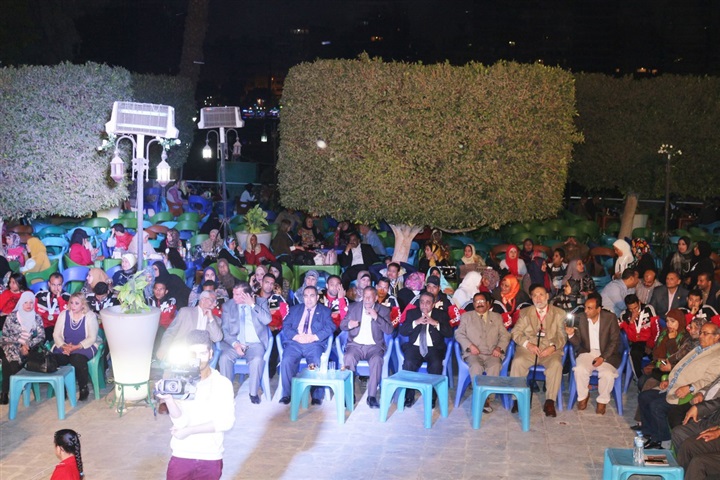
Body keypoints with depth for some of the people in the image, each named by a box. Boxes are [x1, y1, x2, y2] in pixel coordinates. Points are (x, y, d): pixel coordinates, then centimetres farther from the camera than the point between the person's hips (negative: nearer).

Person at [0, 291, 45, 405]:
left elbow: (41, 337, 2)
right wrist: (20, 340, -12)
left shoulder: (37, 318, 7)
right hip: (12, 347, -2)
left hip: (30, 348, 2)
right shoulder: (12, 317, 2)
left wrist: (28, 345, -14)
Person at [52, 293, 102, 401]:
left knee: (77, 359, -35)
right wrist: (63, 346, -15)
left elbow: (92, 338, -9)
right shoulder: (63, 315, 8)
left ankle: (83, 389, -14)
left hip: (84, 347, -3)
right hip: (65, 346, 3)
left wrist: (76, 347, -20)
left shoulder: (90, 316, -3)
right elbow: (56, 334, 5)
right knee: (56, 359, -28)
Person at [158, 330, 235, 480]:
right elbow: (180, 422, -11)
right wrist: (168, 399, -28)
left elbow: (226, 421, -13)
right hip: (181, 456, 0)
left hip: (211, 458, 0)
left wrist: (189, 430, -15)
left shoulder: (223, 384, -4)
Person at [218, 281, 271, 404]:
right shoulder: (228, 306, 8)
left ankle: (253, 392, -14)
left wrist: (252, 305, -12)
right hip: (235, 344, 1)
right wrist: (235, 344, -14)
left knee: (257, 359, -32)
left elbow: (267, 320, -10)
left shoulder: (261, 302, 6)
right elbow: (224, 330, 2)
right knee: (224, 357, -29)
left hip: (255, 344, -1)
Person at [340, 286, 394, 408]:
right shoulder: (353, 307, 11)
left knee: (376, 360, -34)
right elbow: (342, 326, 10)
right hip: (355, 345, 1)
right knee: (349, 358, -32)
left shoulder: (383, 310, 6)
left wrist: (376, 317, -17)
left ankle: (372, 396, -29)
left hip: (374, 346, -1)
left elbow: (389, 330, -4)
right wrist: (348, 324, -15)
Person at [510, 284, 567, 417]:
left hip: (550, 350, -1)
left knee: (556, 364, -33)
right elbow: (516, 333, 6)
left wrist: (553, 347, -16)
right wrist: (528, 344, -12)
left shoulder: (559, 314, 13)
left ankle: (550, 401, -26)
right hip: (528, 349, 1)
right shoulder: (525, 312, 16)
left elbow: (561, 336, 5)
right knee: (517, 362, -31)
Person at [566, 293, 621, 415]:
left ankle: (602, 401, 0)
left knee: (608, 374, -29)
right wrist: (571, 334, -22)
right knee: (580, 370, -29)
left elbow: (615, 341, -5)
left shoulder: (610, 318, -6)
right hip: (587, 353, 1)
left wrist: (603, 358, -16)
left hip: (606, 354, -1)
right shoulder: (581, 318, -1)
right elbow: (577, 343, 1)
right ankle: (583, 396, 0)